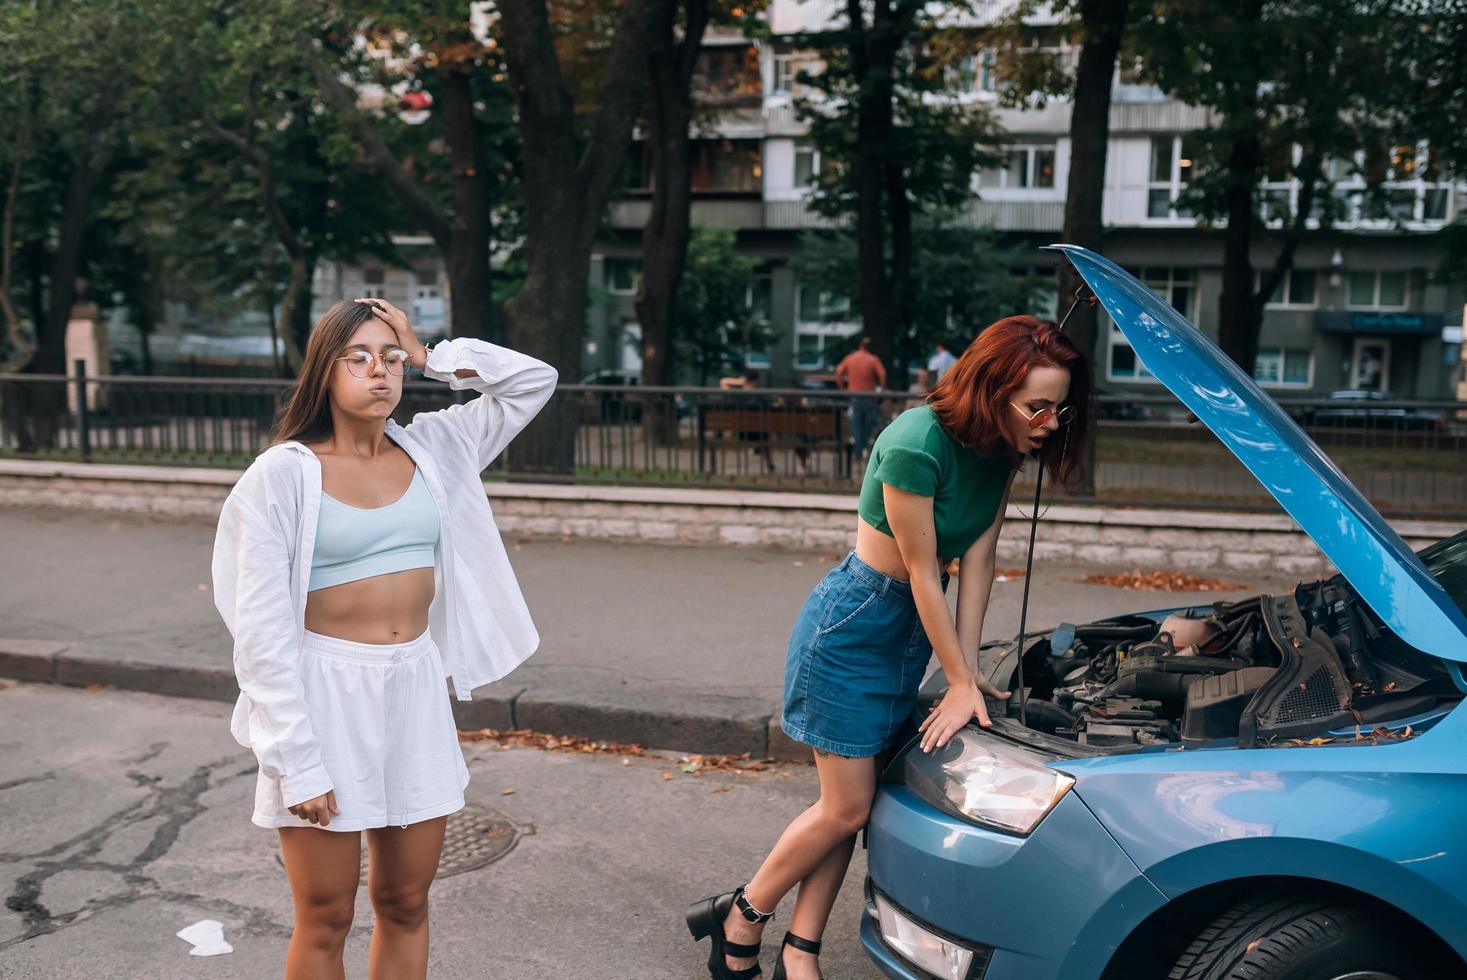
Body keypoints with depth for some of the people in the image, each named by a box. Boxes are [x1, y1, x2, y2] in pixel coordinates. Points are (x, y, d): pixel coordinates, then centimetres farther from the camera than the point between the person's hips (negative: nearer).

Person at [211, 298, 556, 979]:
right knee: (326, 920, 9)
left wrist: (430, 356, -1)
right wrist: (296, 761, -14)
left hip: (417, 692, 4)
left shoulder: (433, 449, 4)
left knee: (405, 903, 16)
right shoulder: (283, 472, -9)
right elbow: (263, 629, -11)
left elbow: (534, 380, 9)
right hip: (325, 695, -4)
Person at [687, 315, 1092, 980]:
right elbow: (923, 573, -22)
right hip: (850, 623, -8)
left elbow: (978, 557, -2)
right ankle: (740, 917, 20)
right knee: (846, 806, -2)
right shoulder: (916, 443, -28)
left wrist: (968, 667, -4)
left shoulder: (1001, 449, -3)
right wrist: (961, 683, -16)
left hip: (911, 628, 8)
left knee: (852, 805, 9)